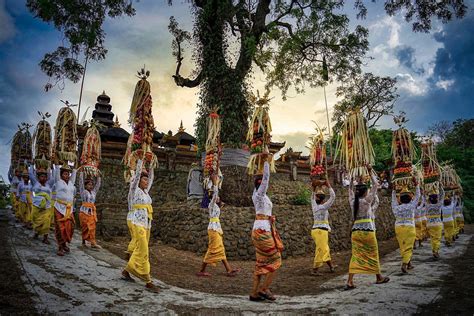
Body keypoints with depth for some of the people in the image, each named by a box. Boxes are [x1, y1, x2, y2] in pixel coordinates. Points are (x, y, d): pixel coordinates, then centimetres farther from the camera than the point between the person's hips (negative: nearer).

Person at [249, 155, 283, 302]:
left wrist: (266, 161, 23)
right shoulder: (260, 193, -10)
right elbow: (266, 177, -19)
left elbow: (263, 178, 23)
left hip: (259, 230, 9)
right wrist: (266, 161, -13)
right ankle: (264, 289, 1)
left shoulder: (257, 193, 12)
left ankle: (255, 293, 11)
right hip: (263, 230, -9)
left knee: (261, 262, 10)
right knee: (276, 260, -1)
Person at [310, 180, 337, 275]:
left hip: (315, 230, 8)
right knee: (321, 251, -5)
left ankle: (331, 266, 36)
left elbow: (312, 199, 28)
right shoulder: (323, 207, -10)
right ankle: (315, 270, -5)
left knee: (325, 249, 21)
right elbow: (332, 197, -9)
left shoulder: (314, 207, 8)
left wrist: (314, 189, 27)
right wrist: (329, 186, -2)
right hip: (321, 231, -8)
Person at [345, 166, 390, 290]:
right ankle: (379, 278, 31)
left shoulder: (352, 202, 4)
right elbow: (375, 186, -3)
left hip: (355, 232, 4)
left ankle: (349, 282, -8)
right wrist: (370, 172, 0)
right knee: (373, 255, 14)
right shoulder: (366, 201, -8)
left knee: (356, 256, 2)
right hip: (367, 231, -4)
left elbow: (351, 191, 23)